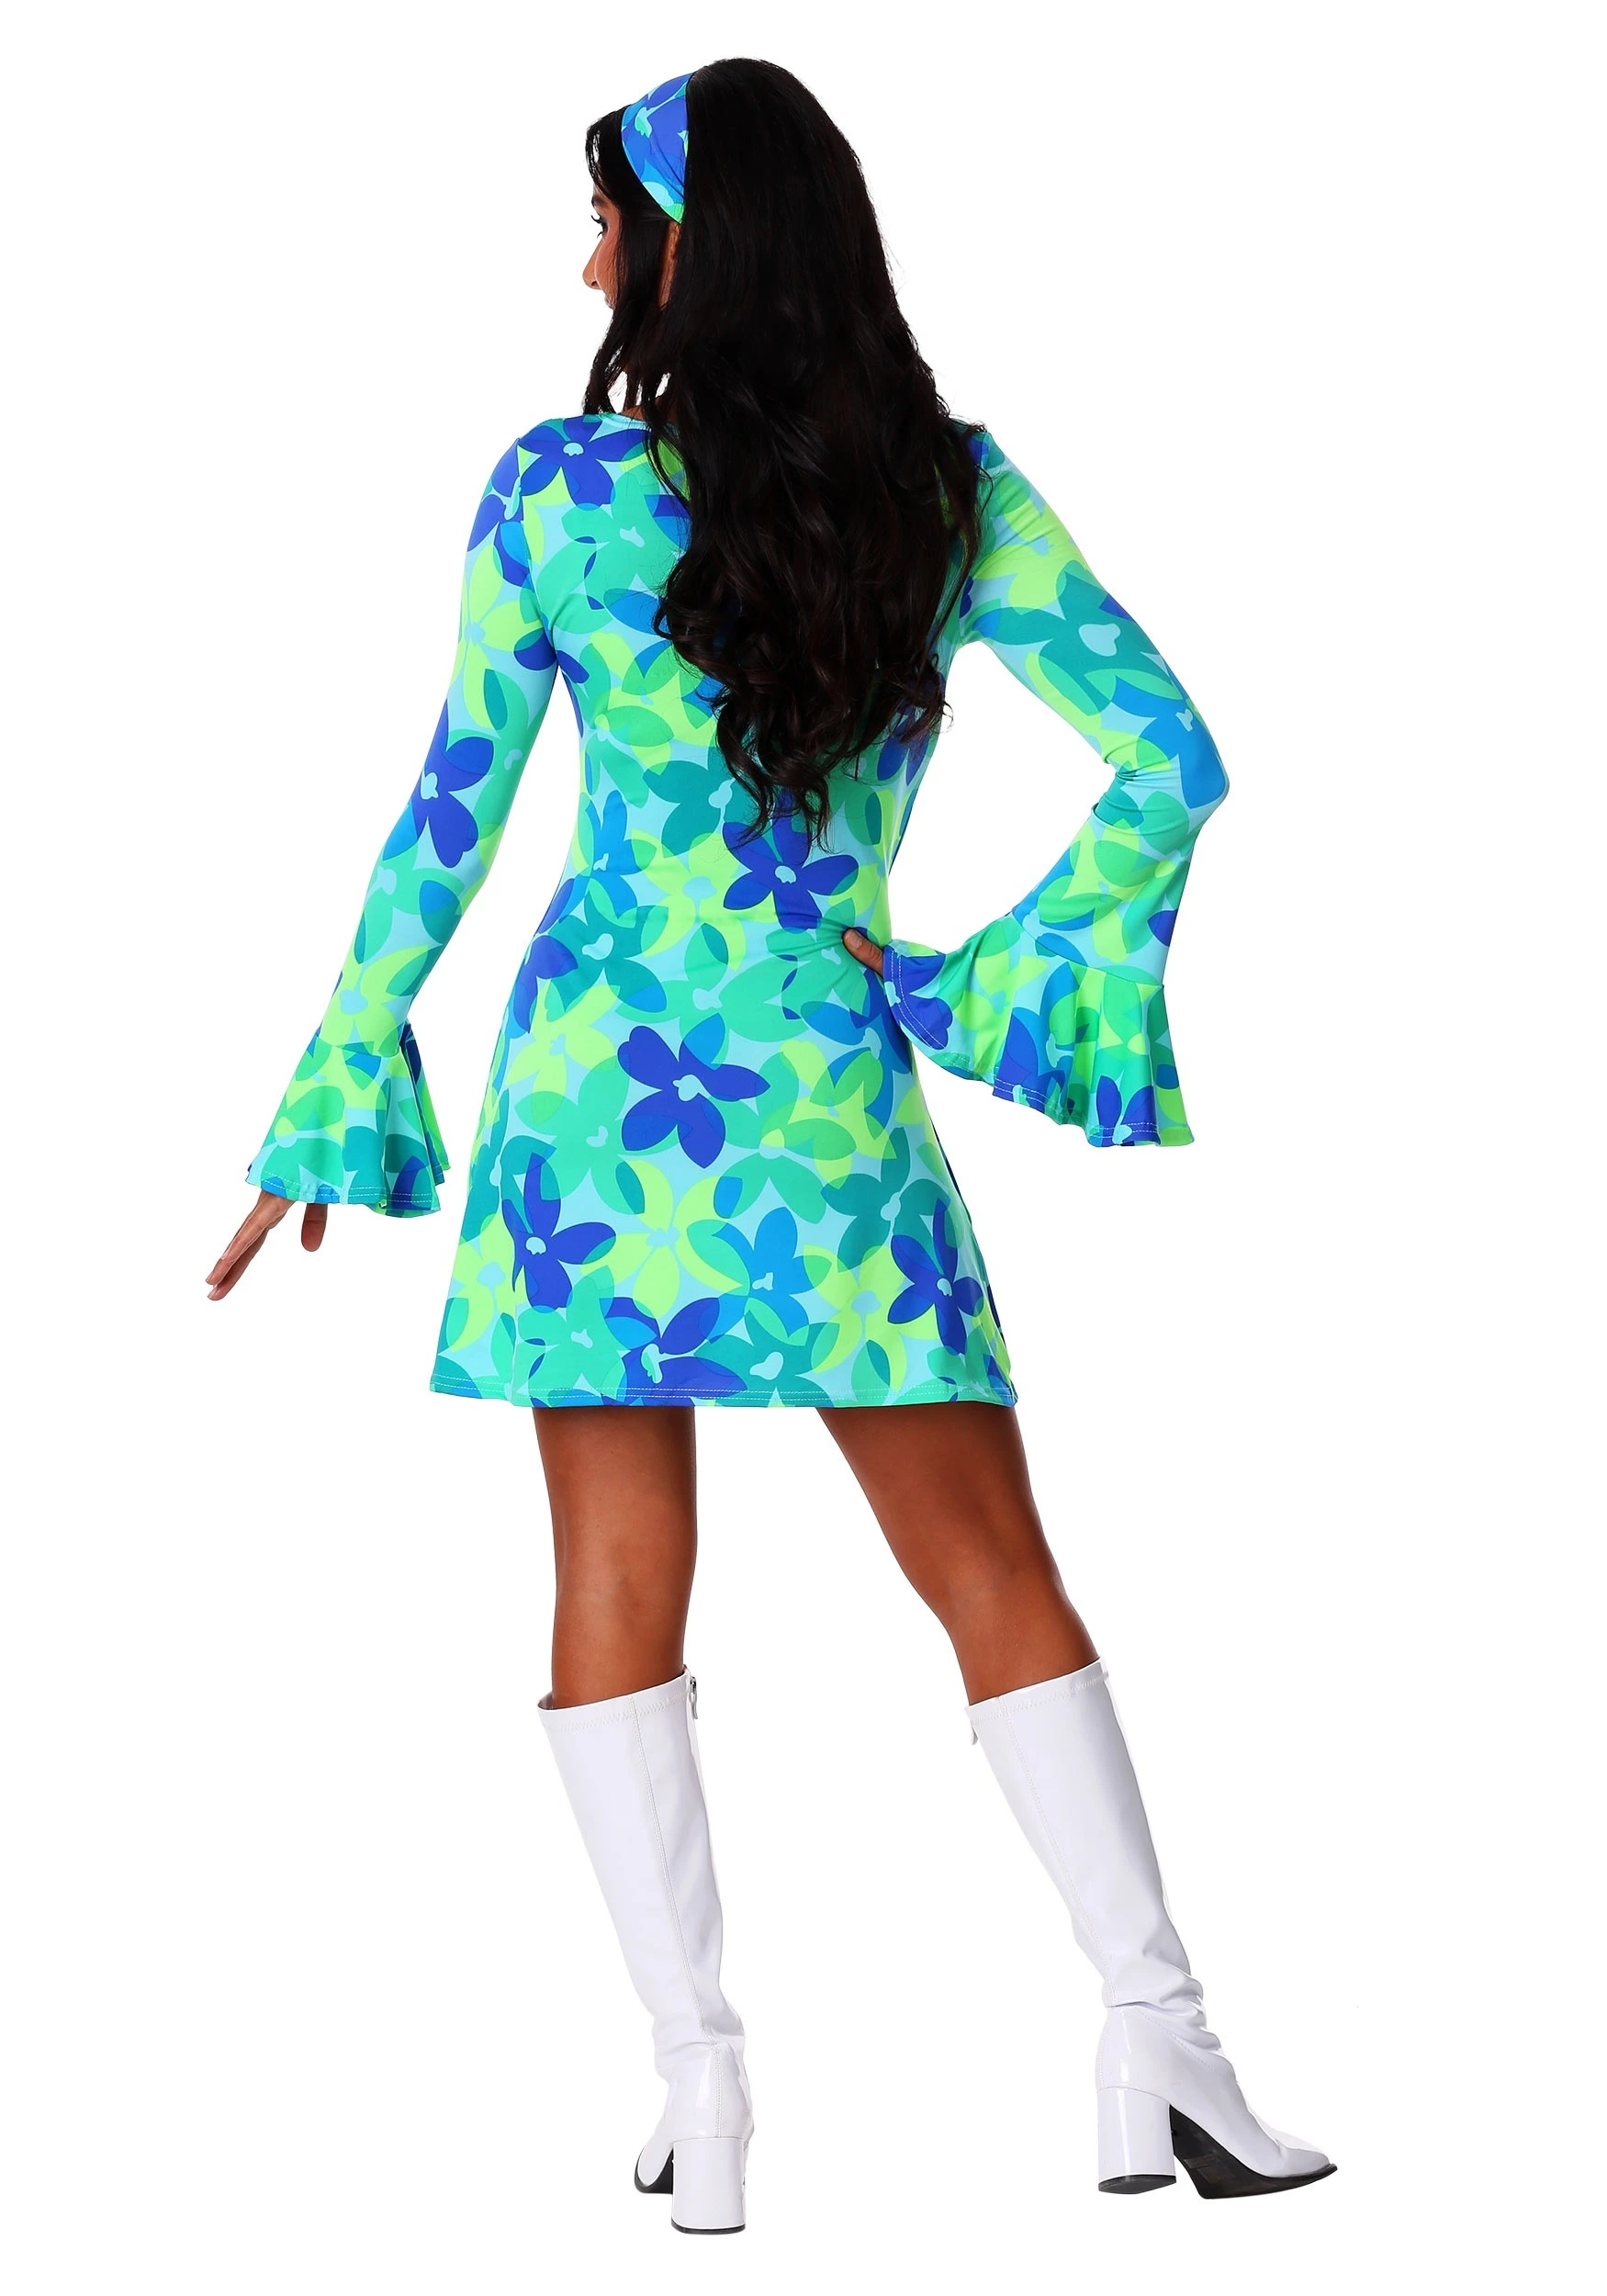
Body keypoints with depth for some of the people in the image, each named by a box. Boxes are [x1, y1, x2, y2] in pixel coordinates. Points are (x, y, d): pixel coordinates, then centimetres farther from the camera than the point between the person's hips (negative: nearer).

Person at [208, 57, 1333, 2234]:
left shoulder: (553, 489, -4)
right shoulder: (955, 495, -1)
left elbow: (450, 818, 0)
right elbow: (1173, 758, -4)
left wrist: (339, 1092, 8)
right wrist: (1005, 983, 2)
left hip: (591, 1069, 0)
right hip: (828, 1086, 1)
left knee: (618, 1584, 8)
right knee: (996, 1570, 8)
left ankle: (700, 2068, 6)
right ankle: (1154, 2036, 6)